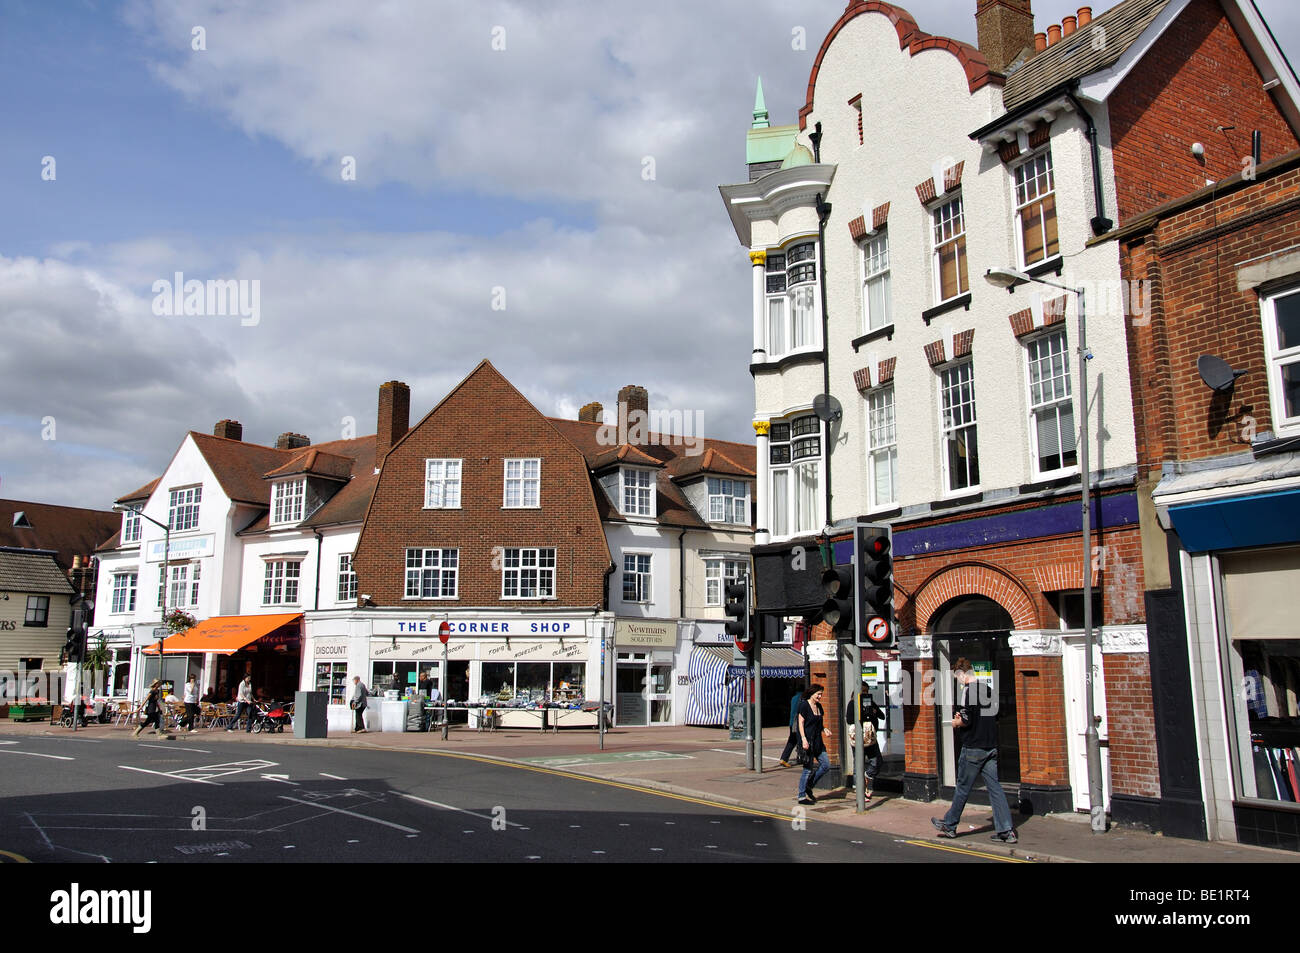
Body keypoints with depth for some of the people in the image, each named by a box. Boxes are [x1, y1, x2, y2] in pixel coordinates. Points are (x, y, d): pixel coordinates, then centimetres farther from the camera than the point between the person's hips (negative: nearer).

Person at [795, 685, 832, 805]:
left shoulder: (819, 706, 14)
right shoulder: (804, 705, -9)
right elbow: (801, 723, -12)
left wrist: (824, 729, 2)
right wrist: (804, 739, -20)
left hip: (818, 741, 8)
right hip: (808, 741, -8)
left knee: (826, 765, 3)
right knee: (808, 769, -4)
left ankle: (809, 786, 18)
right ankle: (802, 797, 5)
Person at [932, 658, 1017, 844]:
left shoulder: (968, 690, -15)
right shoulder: (988, 689, 9)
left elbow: (966, 720, -22)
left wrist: (956, 723, 0)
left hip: (973, 747, -7)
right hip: (991, 746, 7)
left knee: (963, 788, 5)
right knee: (994, 788, 7)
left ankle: (949, 825, 19)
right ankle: (1006, 830, 3)